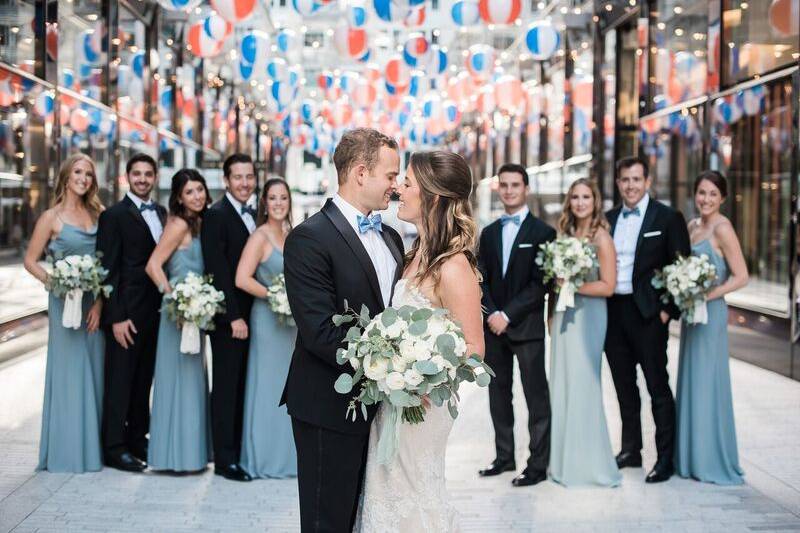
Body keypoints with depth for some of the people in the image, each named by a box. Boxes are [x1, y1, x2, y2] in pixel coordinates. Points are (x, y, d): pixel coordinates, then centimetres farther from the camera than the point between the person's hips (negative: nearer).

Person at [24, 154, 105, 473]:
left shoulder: (96, 213, 9)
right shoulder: (51, 217, -2)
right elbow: (30, 261, -1)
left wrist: (100, 301, -5)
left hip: (95, 302, 4)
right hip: (66, 302, -4)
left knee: (94, 371, 8)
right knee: (69, 371, -1)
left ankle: (92, 446, 18)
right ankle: (66, 451, 8)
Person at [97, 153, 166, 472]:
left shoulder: (162, 214, 12)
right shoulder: (114, 215, -6)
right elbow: (108, 269, -10)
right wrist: (116, 317, -15)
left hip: (155, 311, 6)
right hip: (127, 311, -6)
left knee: (143, 380, 13)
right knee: (120, 380, 0)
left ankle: (138, 440, 23)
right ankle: (114, 448, 8)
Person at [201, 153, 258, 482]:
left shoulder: (253, 216, 15)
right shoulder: (216, 215, -9)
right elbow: (218, 270, -15)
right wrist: (233, 316, -19)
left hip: (251, 314, 7)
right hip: (228, 317, -7)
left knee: (243, 386, 11)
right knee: (226, 386, -1)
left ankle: (241, 450, 19)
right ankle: (225, 459, 6)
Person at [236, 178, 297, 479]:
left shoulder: (290, 236, 11)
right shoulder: (260, 237, -12)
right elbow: (242, 279, -21)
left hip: (291, 321, 7)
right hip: (268, 319, -7)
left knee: (288, 388, 12)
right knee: (268, 388, 0)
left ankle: (286, 455, 24)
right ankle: (265, 459, 12)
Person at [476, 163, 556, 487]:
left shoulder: (542, 232, -3)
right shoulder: (488, 233, 13)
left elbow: (541, 283, -10)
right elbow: (481, 280, 9)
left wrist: (508, 314, -14)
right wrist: (491, 314, -7)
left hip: (527, 326, -5)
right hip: (494, 326, 5)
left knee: (536, 397, -1)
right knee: (498, 394, 10)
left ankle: (538, 464, 3)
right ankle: (504, 456, 20)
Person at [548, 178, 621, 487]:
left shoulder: (601, 237, -8)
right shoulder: (565, 234, 12)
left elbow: (608, 286, -11)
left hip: (587, 316, -7)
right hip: (563, 315, 7)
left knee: (582, 386, -4)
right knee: (562, 386, 8)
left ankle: (587, 464, 6)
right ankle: (565, 461, 17)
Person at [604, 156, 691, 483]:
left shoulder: (668, 218, -4)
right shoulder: (608, 219, 12)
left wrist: (668, 309, -11)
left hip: (647, 312, -5)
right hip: (613, 311, 5)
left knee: (658, 387, -1)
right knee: (624, 386, 13)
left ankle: (665, 458, 5)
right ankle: (630, 450, 24)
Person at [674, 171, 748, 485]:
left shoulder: (722, 229, -12)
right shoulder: (692, 226, 11)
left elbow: (741, 277, -15)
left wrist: (707, 295, -21)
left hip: (709, 314, -8)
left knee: (707, 385, -2)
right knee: (691, 384, 13)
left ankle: (714, 463, 9)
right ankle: (692, 458, 23)